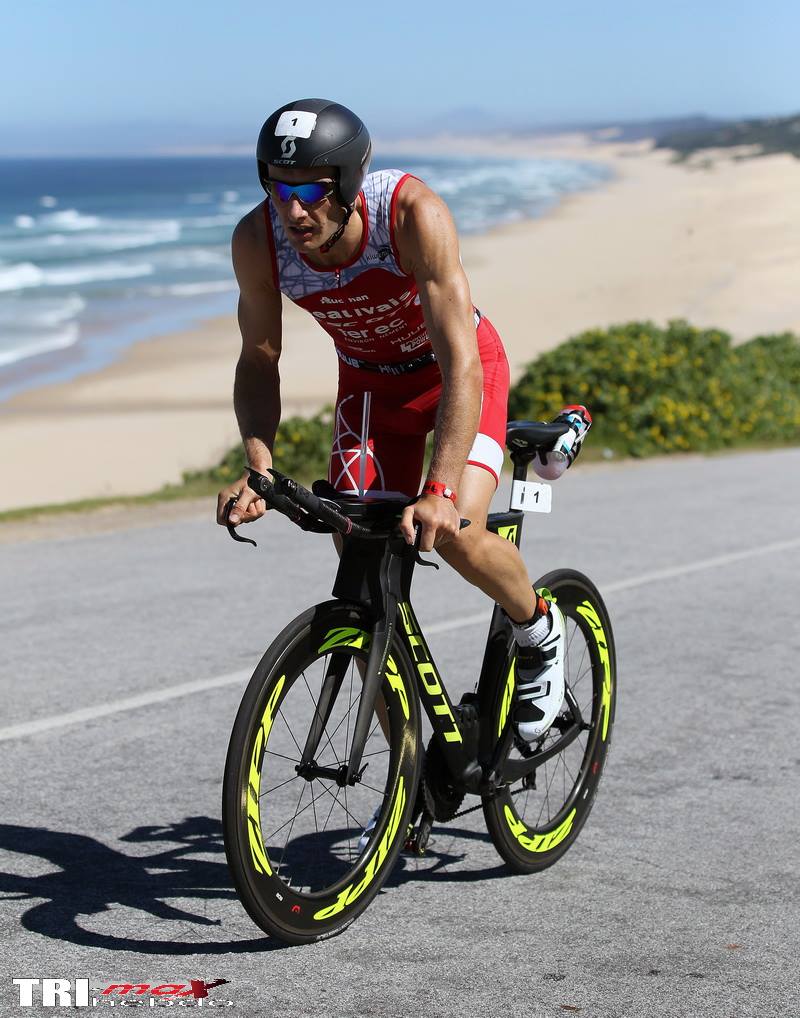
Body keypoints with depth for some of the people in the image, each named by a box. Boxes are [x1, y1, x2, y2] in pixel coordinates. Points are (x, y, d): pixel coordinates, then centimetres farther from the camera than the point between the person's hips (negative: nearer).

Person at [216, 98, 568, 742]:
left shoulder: (413, 213, -36)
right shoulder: (258, 240, -25)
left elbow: (461, 364, -39)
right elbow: (259, 360, -12)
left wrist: (441, 490, -50)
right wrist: (258, 464, -29)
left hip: (457, 369, -3)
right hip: (370, 381, 4)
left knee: (456, 534, -26)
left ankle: (538, 631, 8)